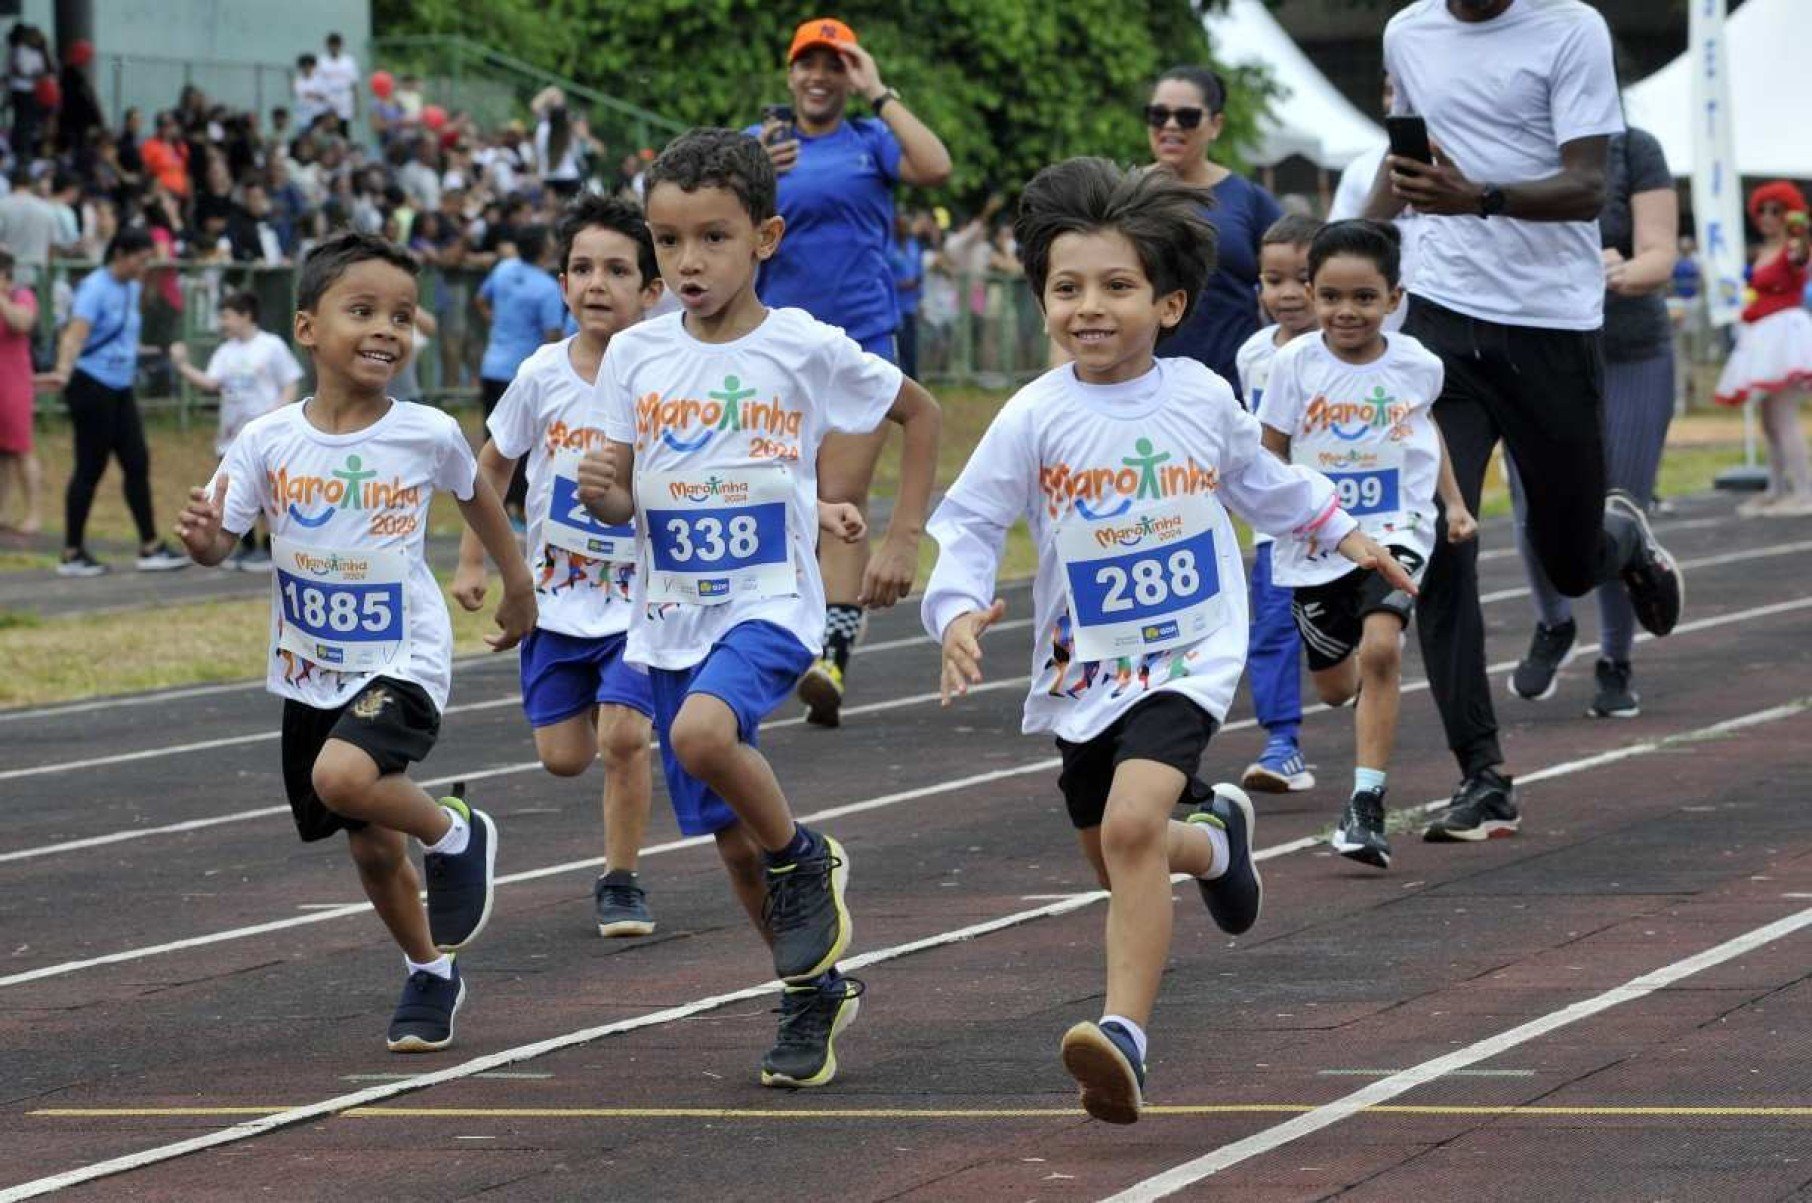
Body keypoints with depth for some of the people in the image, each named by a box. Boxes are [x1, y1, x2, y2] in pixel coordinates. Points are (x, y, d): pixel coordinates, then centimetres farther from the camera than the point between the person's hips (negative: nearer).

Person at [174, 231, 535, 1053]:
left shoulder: (427, 435, -12)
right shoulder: (266, 443, -10)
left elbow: (474, 495, 9)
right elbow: (221, 540, -7)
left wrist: (517, 582, 21)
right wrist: (202, 539, -31)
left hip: (405, 660, -3)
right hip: (310, 671, 3)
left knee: (345, 776, -31)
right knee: (373, 846, 14)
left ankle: (456, 836, -2)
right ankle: (429, 973, 38)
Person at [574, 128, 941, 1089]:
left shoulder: (806, 350, -8)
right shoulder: (636, 357, 1)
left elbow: (920, 414, 7)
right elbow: (622, 500, 7)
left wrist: (904, 537, 1)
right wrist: (602, 492, -16)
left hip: (770, 603, -4)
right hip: (670, 614, 4)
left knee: (703, 732, -33)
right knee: (730, 836, 8)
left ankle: (805, 863, -6)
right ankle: (817, 990, 29)